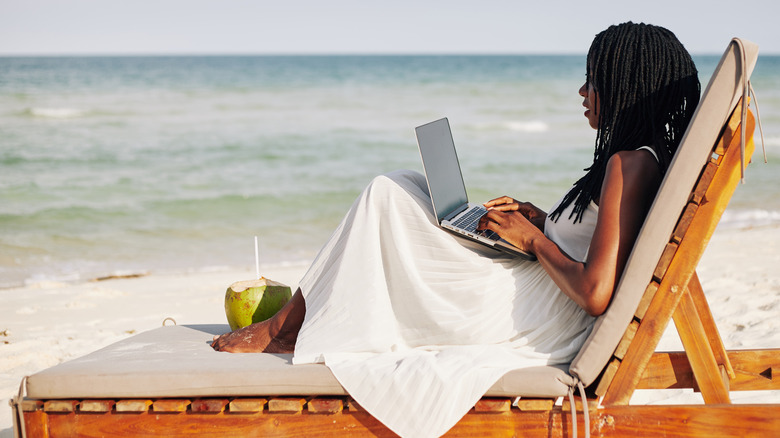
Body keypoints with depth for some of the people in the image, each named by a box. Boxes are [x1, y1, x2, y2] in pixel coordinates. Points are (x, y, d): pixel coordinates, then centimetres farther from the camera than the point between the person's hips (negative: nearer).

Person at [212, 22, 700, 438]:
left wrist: (533, 238, -13)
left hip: (538, 321, -10)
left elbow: (596, 295, -27)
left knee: (385, 199, -3)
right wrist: (543, 221, 9)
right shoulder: (643, 158, 9)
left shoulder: (629, 165, -21)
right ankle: (297, 325, 17)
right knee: (403, 187, 17)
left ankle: (285, 328, 10)